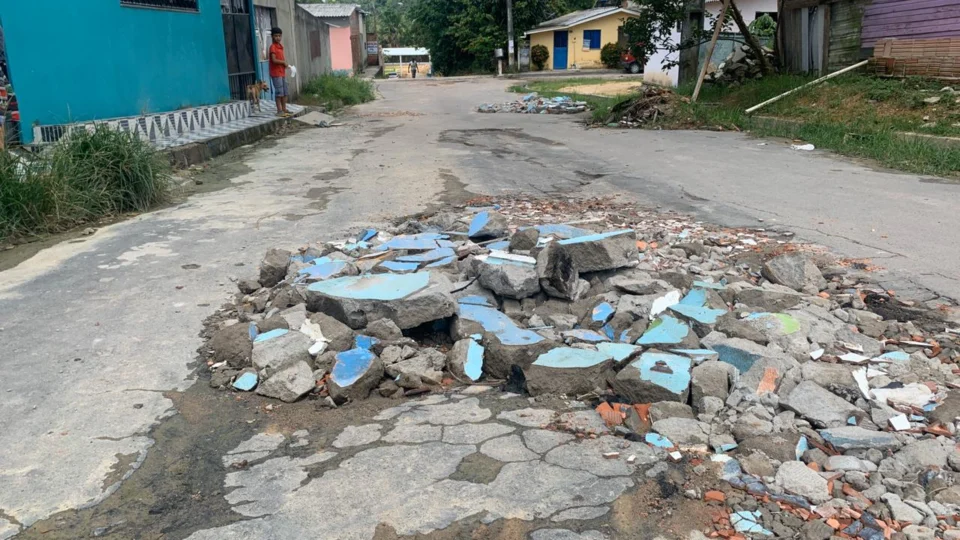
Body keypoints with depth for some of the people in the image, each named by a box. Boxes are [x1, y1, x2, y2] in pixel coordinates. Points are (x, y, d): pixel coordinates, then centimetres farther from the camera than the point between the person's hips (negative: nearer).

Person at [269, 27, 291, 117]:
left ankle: (284, 109, 18)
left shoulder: (281, 46, 14)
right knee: (279, 92, -8)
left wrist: (284, 63, 2)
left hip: (282, 72, 9)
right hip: (276, 73, -9)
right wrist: (284, 62, -10)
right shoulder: (273, 47, -12)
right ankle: (279, 111, -4)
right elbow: (274, 60, -21)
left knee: (285, 92, 11)